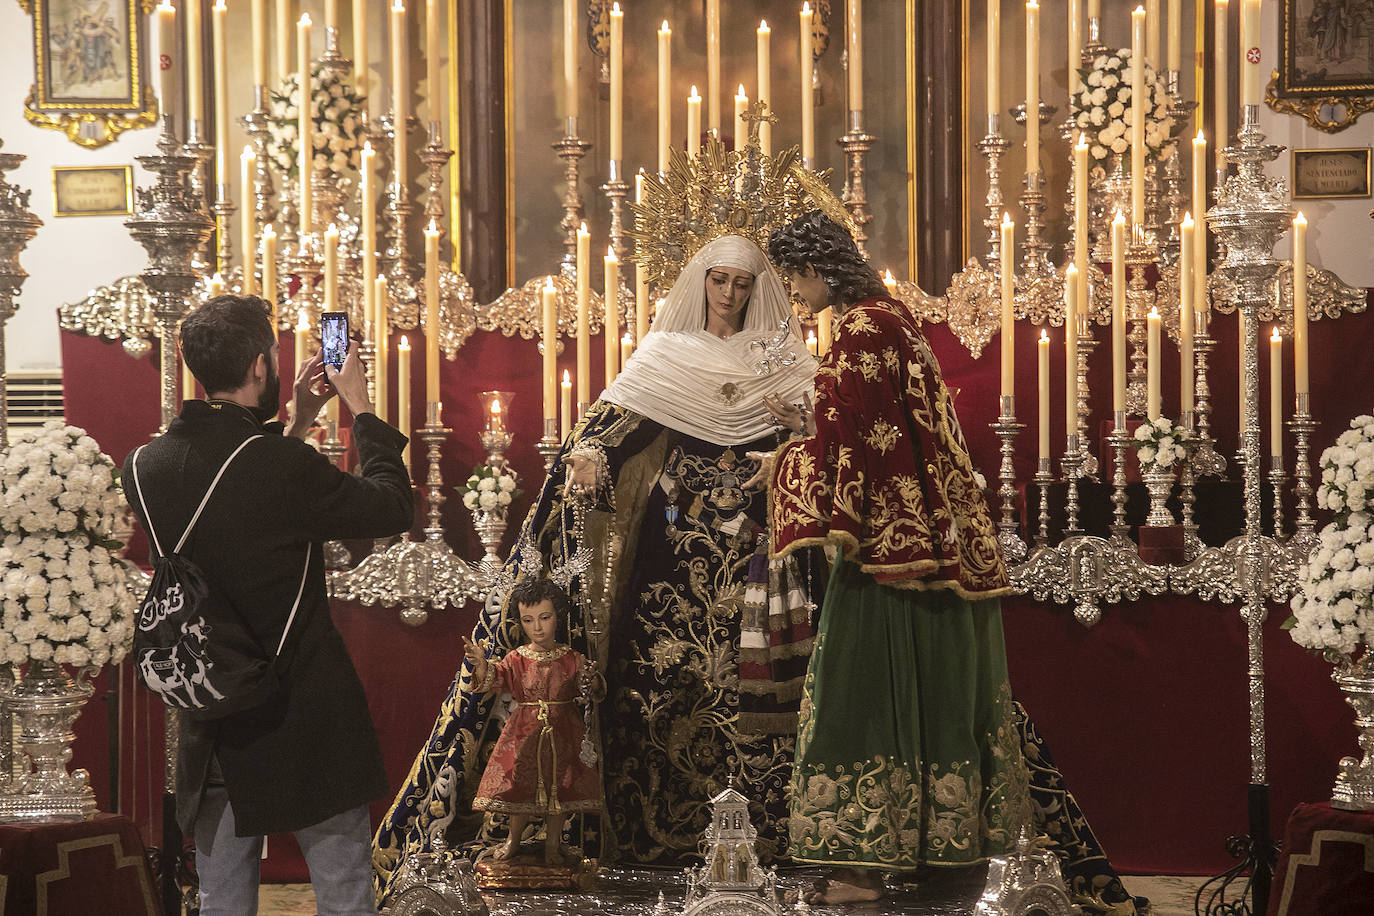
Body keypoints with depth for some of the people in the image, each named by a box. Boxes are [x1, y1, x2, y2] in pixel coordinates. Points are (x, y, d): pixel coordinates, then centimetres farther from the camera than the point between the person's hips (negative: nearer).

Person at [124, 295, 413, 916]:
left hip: (212, 727, 6)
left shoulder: (147, 467, -1)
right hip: (306, 720, -6)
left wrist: (292, 425, 20)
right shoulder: (287, 468, -21)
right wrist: (362, 411, 5)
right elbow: (394, 509, -6)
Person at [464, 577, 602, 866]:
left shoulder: (573, 659, -3)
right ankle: (514, 839, 28)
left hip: (562, 733, 0)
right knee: (521, 786, 7)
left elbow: (588, 693, -2)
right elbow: (495, 678, -17)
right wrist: (482, 665, -38)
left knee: (558, 787, 5)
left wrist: (589, 681, -25)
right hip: (524, 733, 0)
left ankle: (552, 845, 20)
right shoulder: (516, 659, -3)